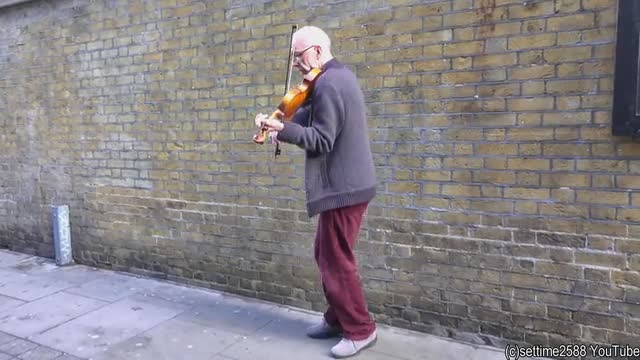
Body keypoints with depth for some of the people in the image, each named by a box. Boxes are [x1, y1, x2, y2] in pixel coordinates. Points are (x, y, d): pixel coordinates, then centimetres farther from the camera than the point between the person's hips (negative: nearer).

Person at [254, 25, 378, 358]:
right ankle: (337, 319, 30)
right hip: (344, 183, 11)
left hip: (342, 187, -11)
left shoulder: (327, 84, -17)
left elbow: (322, 141, -22)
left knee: (336, 261, 0)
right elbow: (314, 121, 15)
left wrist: (281, 128, -23)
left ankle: (361, 330, 14)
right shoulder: (338, 77, 16)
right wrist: (282, 126, 4)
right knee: (326, 256, 17)